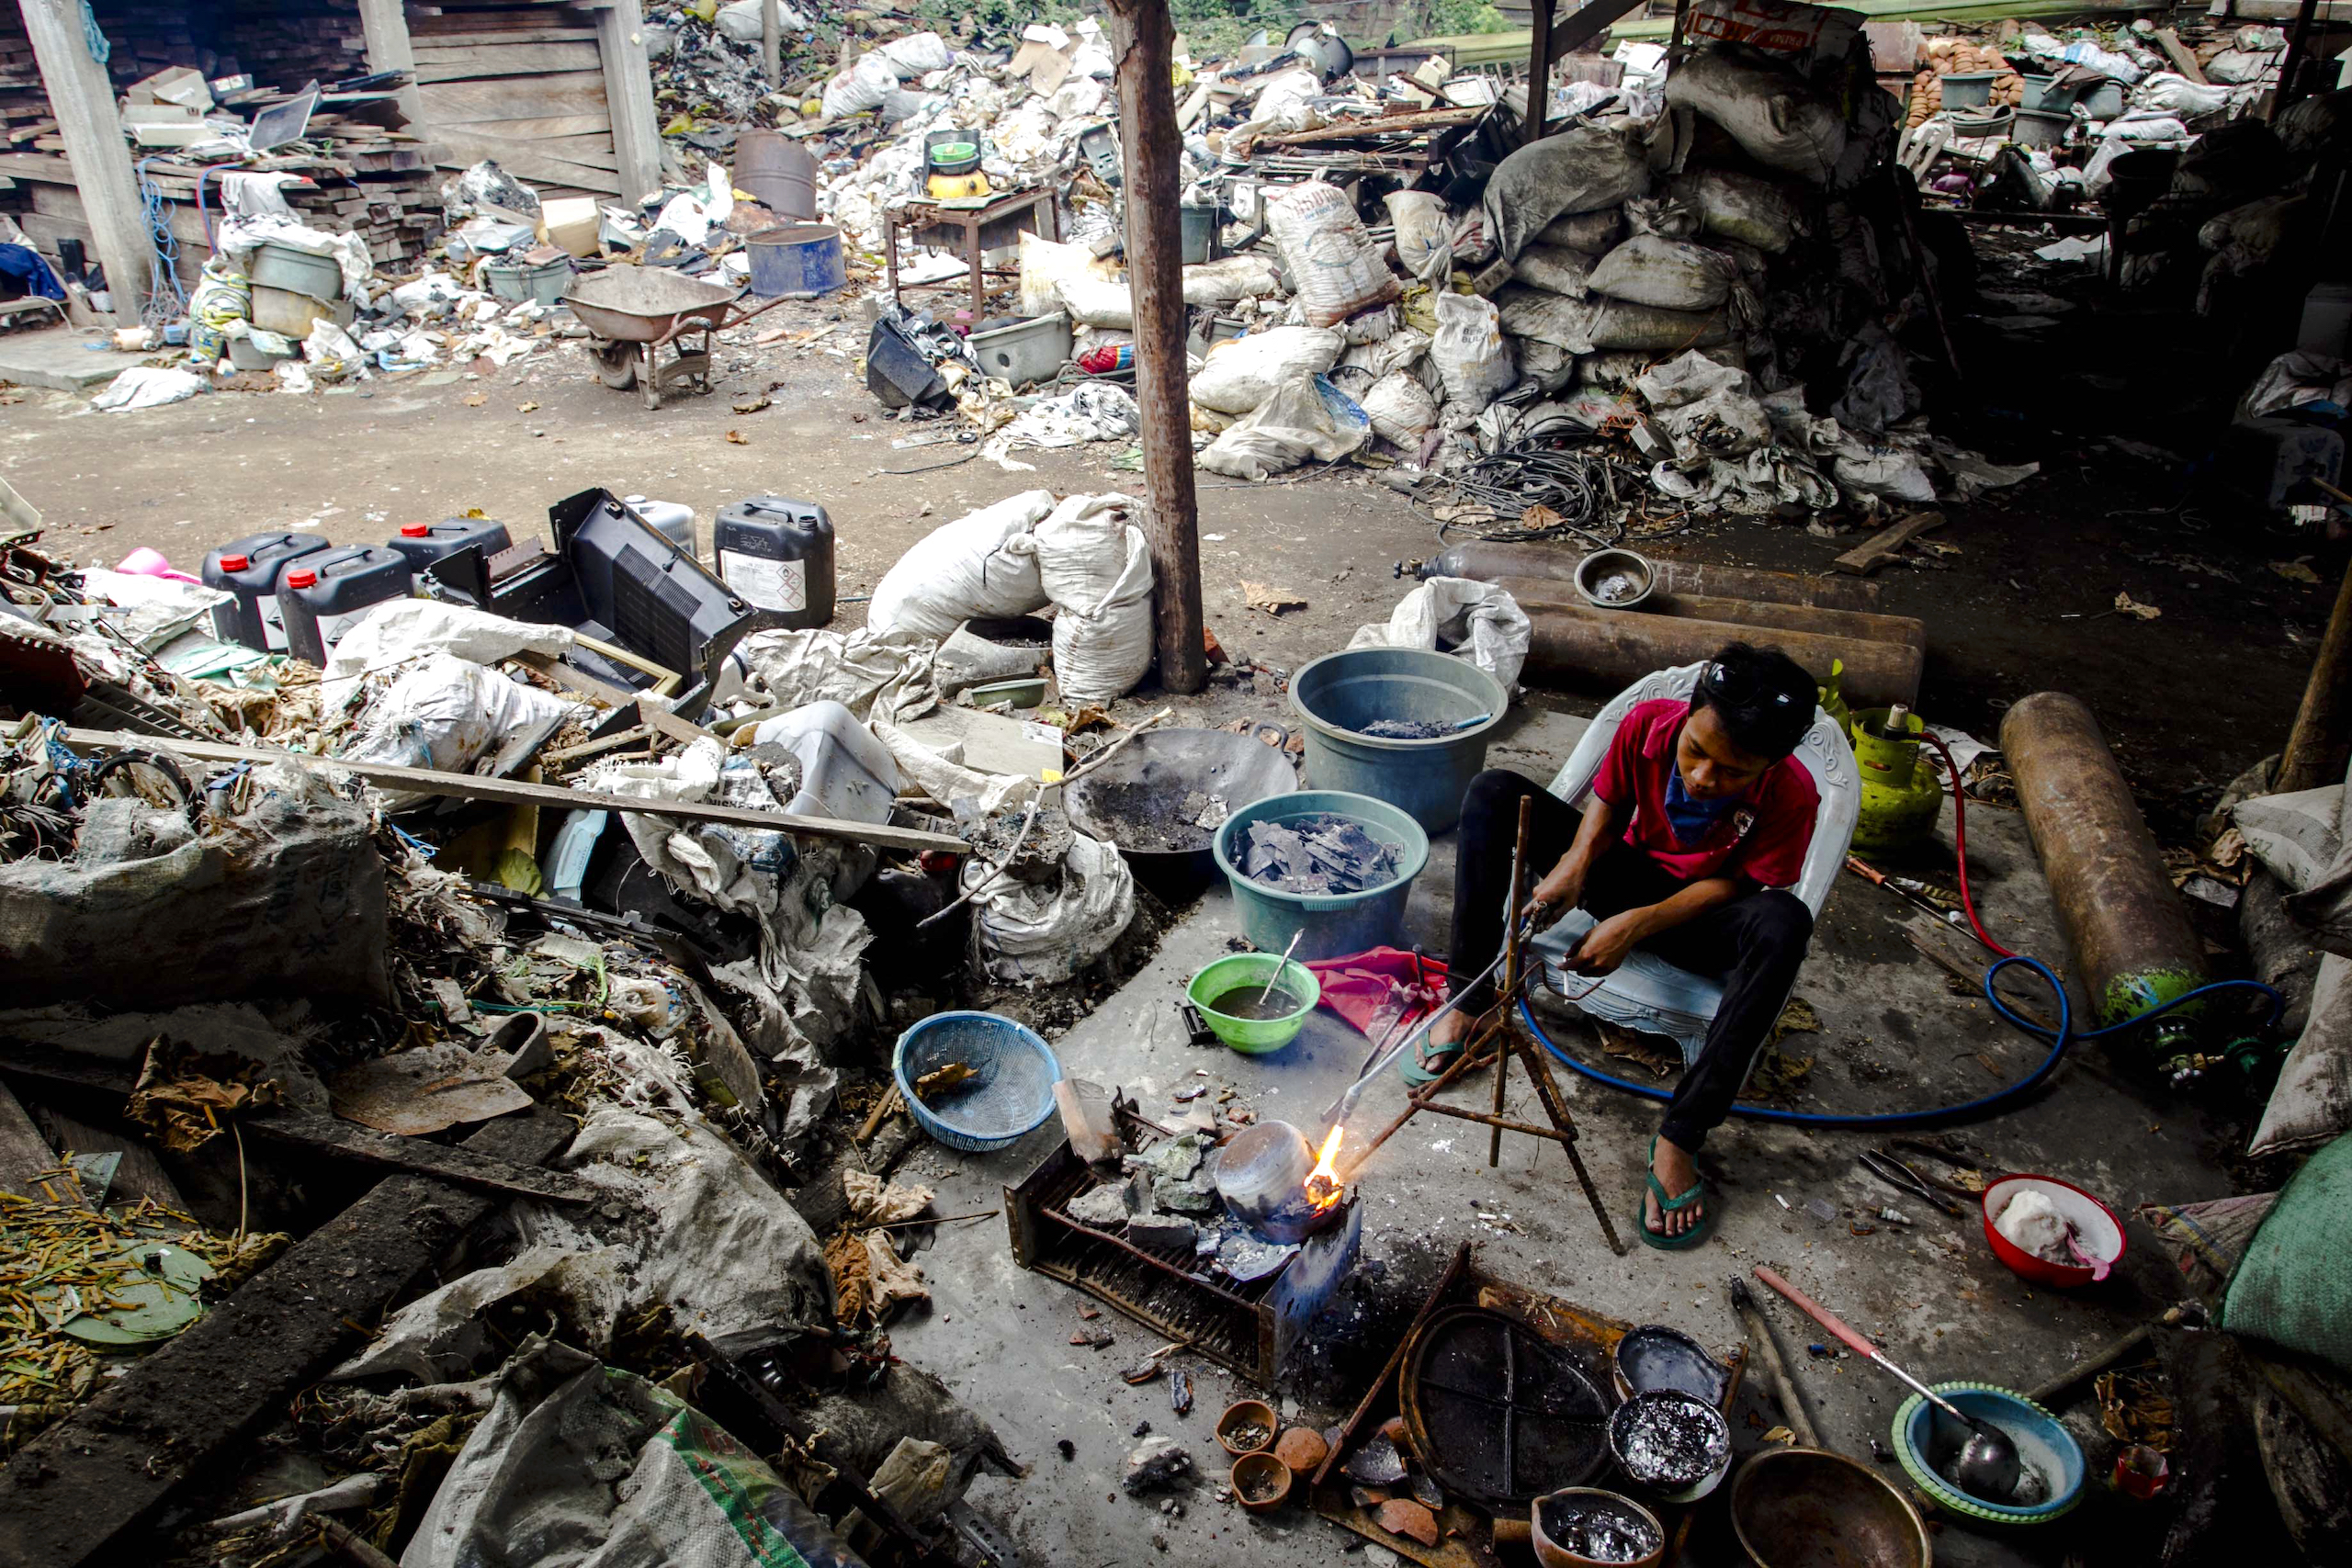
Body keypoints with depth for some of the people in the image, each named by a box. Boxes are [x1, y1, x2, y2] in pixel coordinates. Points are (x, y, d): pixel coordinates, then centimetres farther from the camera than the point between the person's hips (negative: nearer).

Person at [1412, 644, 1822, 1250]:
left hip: (1700, 913, -2)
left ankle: (1678, 1137, -33)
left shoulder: (1790, 796, -27)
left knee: (1785, 921, -39)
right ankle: (1471, 1001, -14)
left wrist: (1638, 924, -28)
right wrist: (1575, 861, -23)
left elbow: (1737, 885, -16)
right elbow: (1608, 804, -3)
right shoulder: (1650, 723, -21)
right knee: (1494, 791, -17)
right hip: (1629, 875, 3)